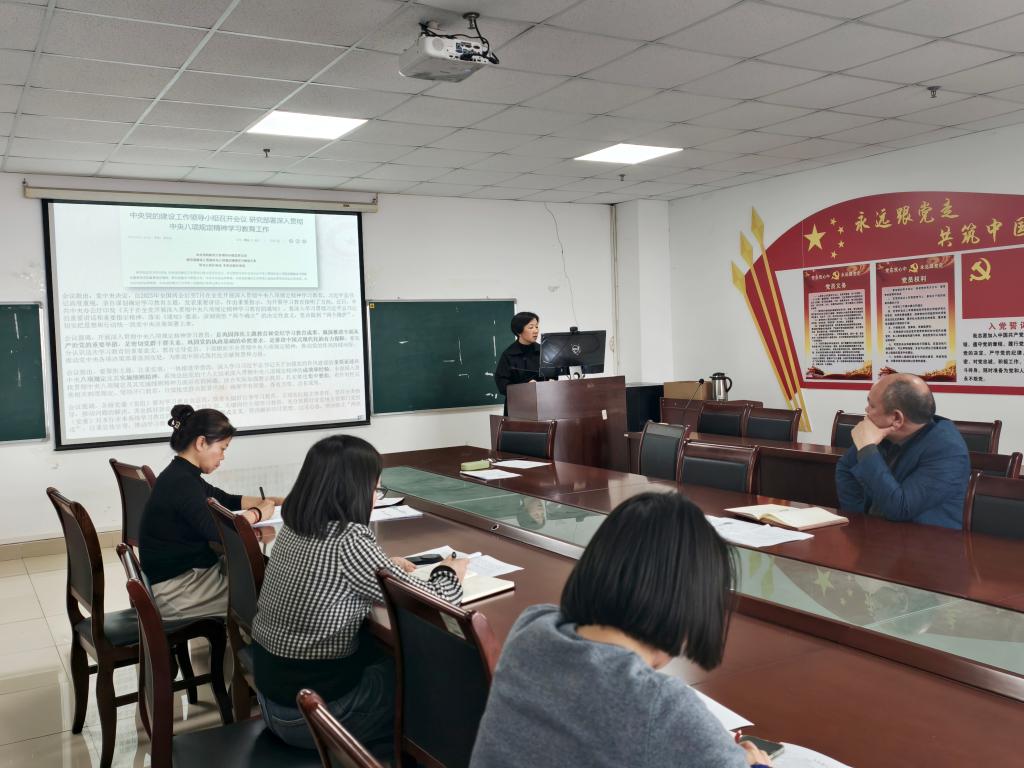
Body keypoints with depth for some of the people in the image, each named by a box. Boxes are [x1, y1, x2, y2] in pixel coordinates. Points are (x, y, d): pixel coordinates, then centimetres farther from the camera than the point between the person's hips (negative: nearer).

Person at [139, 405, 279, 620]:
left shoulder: (183, 476, 9)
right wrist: (257, 513, -14)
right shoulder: (181, 482, -21)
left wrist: (273, 501, 8)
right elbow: (218, 532, -30)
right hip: (174, 590, -9)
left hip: (190, 571, 9)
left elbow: (227, 501, 20)